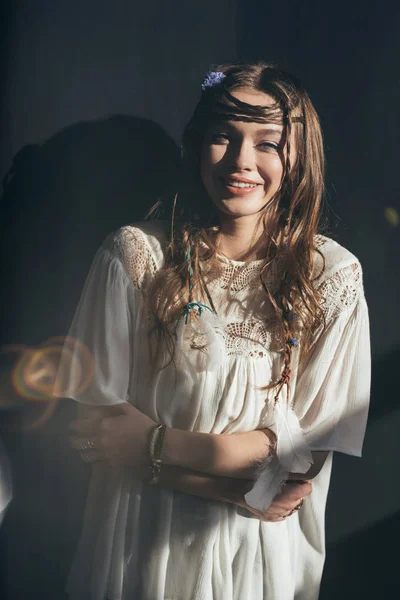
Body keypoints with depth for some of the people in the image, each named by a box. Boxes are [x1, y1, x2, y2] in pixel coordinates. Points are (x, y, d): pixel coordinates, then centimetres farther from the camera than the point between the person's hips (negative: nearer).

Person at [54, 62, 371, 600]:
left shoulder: (333, 277, -11)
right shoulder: (135, 254, -13)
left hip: (265, 551, 1)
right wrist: (238, 489, -18)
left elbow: (310, 452, -12)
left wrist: (157, 445, -19)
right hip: (141, 537, 0)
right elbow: (93, 426, -13)